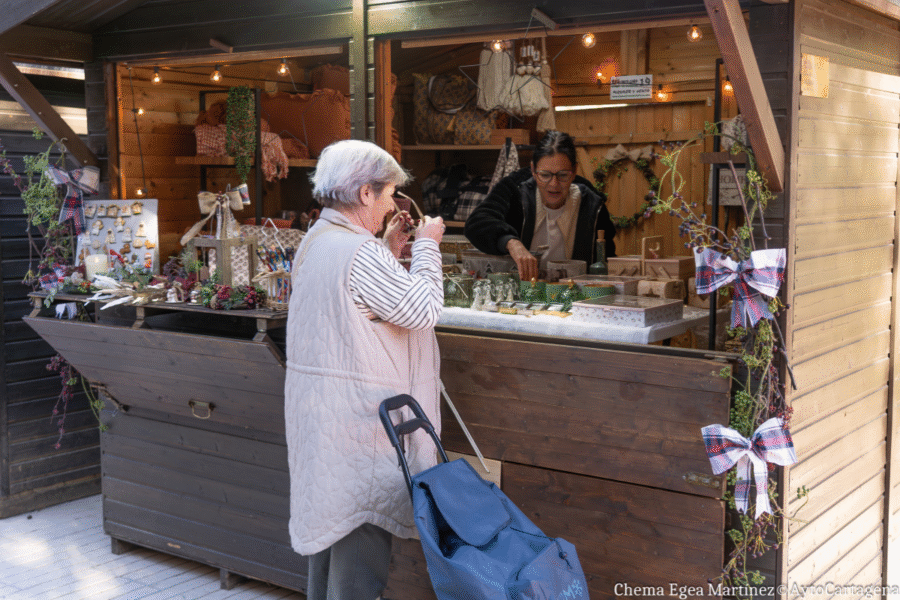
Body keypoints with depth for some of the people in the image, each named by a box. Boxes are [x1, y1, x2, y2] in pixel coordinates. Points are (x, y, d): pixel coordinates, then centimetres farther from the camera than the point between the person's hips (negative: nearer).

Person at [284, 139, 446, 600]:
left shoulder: (316, 240, 10)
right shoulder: (359, 252, -22)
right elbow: (421, 310, -20)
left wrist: (388, 249, 14)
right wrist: (426, 246, -8)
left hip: (319, 406, 10)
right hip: (358, 411, -10)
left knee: (328, 514, 21)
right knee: (363, 527, -2)